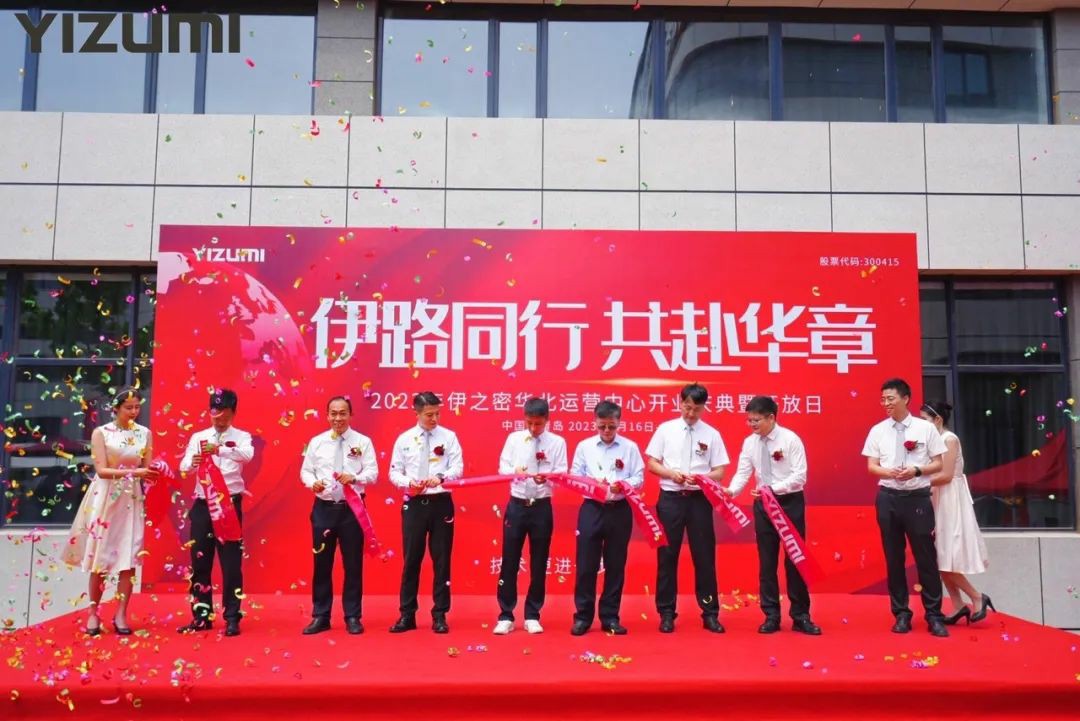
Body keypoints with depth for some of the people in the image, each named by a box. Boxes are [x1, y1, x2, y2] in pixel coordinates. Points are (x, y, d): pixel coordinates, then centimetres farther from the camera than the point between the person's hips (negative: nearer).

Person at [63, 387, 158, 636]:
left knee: (128, 557, -2)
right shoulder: (101, 433, -2)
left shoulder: (144, 433, 5)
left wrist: (153, 474, -19)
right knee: (100, 556, 1)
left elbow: (146, 470, 4)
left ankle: (121, 615, 5)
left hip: (132, 500, 2)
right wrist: (132, 472, -23)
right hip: (105, 498, -2)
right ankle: (94, 612, 14)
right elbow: (101, 470, -11)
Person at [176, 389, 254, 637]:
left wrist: (220, 449, -36)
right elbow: (183, 467, -2)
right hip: (202, 505, 3)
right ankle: (202, 616, 20)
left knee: (231, 562, -1)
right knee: (200, 562, 9)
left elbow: (248, 455, -21)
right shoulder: (198, 437, 9)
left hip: (230, 504, -3)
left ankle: (232, 619, 6)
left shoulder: (241, 437, 1)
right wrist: (192, 463, -26)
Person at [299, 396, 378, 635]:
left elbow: (372, 472, -6)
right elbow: (305, 471, 7)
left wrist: (354, 478, -25)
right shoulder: (316, 442, 6)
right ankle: (320, 616, 17)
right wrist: (313, 482, -15)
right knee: (322, 563, 7)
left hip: (352, 508, -1)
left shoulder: (363, 442, 0)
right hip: (324, 507, 2)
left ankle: (352, 617, 16)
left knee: (353, 564, 5)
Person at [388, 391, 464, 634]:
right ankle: (407, 615, 17)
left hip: (441, 504, -1)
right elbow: (394, 473, 5)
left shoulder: (448, 437, 1)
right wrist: (409, 483, -16)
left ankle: (439, 615, 15)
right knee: (411, 560, 6)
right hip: (414, 504, 1)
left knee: (441, 560, 5)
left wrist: (441, 477, -26)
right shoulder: (404, 439, 4)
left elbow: (457, 468, -6)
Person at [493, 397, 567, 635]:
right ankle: (506, 616, 13)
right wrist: (514, 471, -22)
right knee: (509, 561, 3)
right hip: (516, 505, 1)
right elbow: (503, 466, 0)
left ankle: (532, 616, 19)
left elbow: (561, 474, -6)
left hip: (541, 507, 0)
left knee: (539, 563, 7)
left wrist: (546, 477, -28)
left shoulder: (557, 442, 0)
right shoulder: (514, 438, 4)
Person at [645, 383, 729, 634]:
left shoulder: (711, 434, 3)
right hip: (670, 498, 0)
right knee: (667, 556, 4)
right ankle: (667, 613, 14)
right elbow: (652, 463, 3)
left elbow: (719, 472, 2)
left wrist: (700, 477, -18)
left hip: (699, 499, 0)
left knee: (704, 556, 5)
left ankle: (710, 613, 15)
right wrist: (672, 473, -15)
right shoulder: (665, 429, 3)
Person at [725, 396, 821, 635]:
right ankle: (771, 616, 16)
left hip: (790, 502, -4)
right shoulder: (749, 443, 1)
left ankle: (800, 616, 14)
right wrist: (731, 490, -22)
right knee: (766, 561, 7)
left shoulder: (790, 439, -12)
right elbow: (743, 472, -2)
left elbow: (799, 475, -17)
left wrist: (773, 488, -28)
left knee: (795, 559, 4)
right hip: (763, 504, 4)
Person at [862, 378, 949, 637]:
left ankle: (934, 615, 12)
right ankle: (901, 614, 19)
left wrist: (916, 470, -17)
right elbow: (871, 466, 3)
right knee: (894, 558, 8)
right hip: (888, 497, 2)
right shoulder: (878, 431, 4)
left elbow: (938, 464, 2)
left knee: (926, 557, 2)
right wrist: (889, 472, -17)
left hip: (918, 497, -2)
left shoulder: (926, 428, -1)